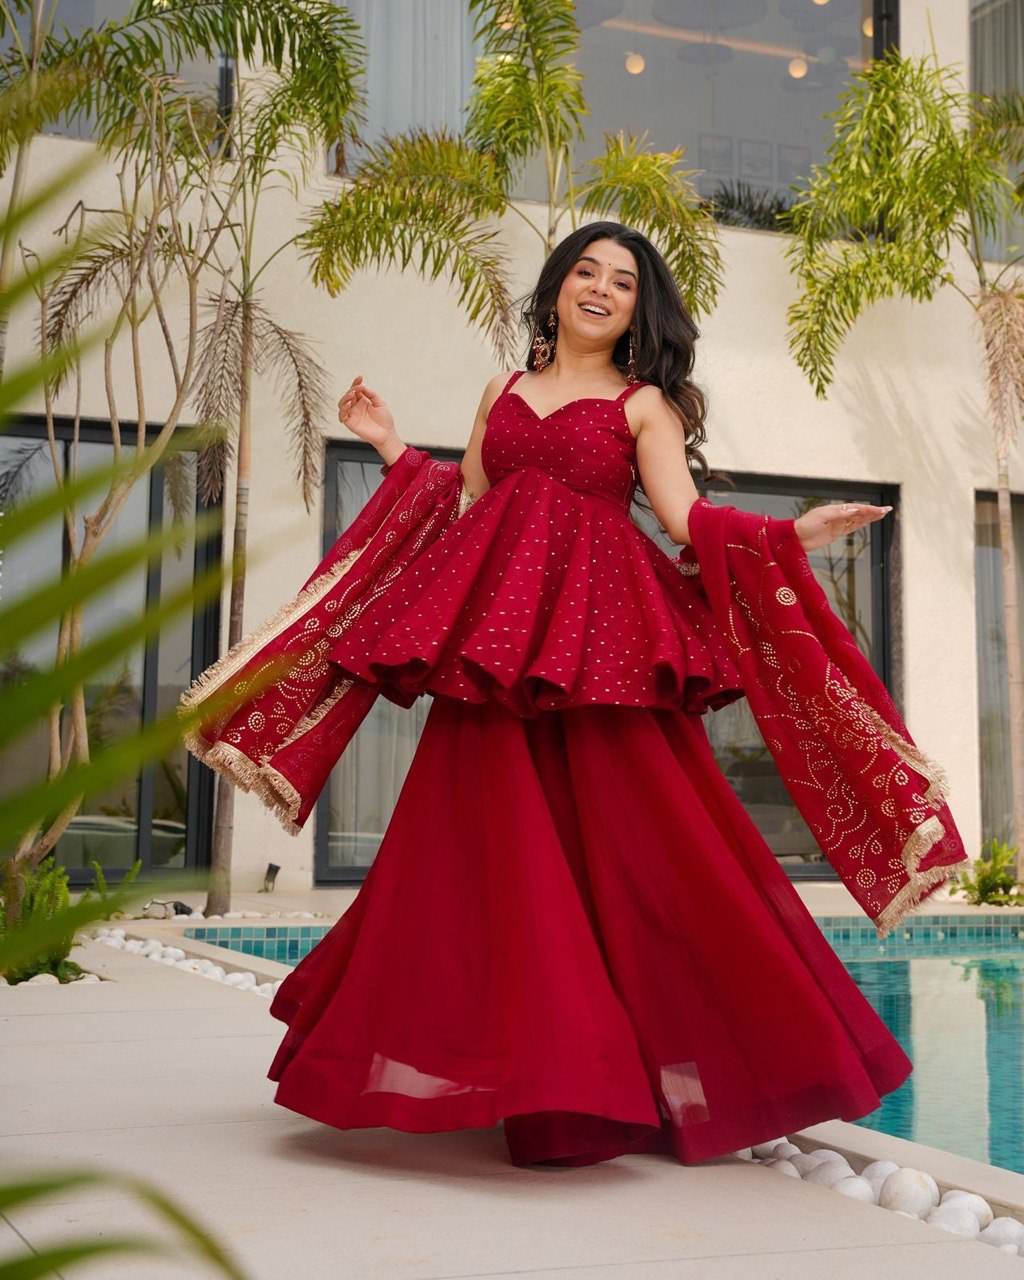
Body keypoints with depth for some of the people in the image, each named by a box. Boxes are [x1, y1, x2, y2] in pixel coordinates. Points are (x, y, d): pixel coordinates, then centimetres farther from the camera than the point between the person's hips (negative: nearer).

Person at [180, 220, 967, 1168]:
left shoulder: (643, 403, 10)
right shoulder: (503, 392, 21)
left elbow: (686, 518, -3)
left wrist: (788, 534, -16)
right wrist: (394, 449, 22)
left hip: (599, 634, -3)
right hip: (496, 628, 3)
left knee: (624, 838, -9)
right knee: (501, 844, 0)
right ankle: (533, 1076, 10)